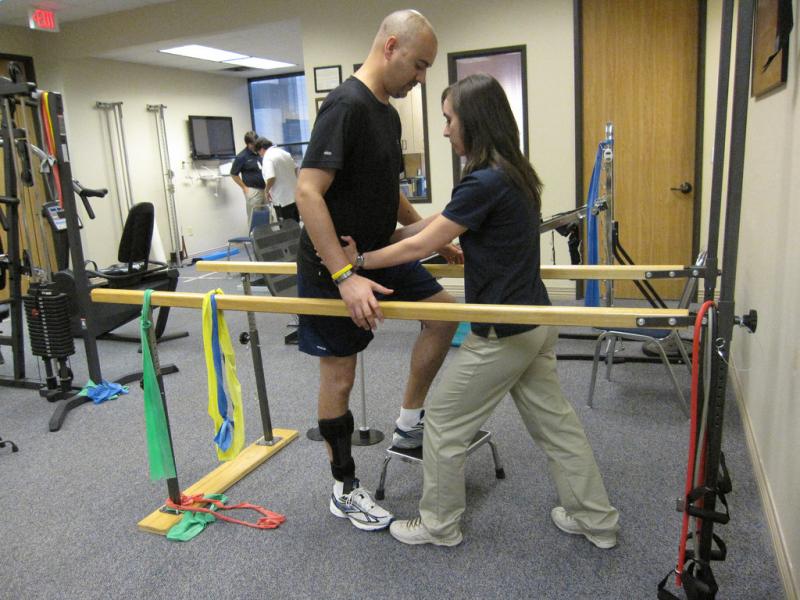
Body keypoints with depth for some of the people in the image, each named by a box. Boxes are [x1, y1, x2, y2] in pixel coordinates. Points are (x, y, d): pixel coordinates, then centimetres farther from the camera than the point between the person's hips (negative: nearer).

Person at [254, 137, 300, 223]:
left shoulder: (267, 158, -14)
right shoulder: (284, 153, 10)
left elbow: (271, 178, -26)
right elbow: (295, 169, 19)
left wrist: (267, 190, -9)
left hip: (282, 200, -8)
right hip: (294, 196, 8)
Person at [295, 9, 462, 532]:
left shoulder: (389, 113, 10)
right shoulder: (346, 106, -21)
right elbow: (308, 193, -29)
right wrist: (345, 277, -33)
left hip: (378, 254, 9)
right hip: (335, 266, -9)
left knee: (443, 309, 7)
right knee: (340, 376, 1)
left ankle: (410, 425, 19)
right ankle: (345, 490, 20)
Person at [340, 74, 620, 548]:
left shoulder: (486, 181, -21)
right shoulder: (511, 172, 9)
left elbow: (421, 246, -16)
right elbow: (441, 222, 14)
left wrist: (360, 262, -4)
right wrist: (382, 240, 15)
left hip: (503, 331, -9)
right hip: (535, 322, 9)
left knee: (444, 420, 8)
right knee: (554, 420, 19)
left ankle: (439, 525, 26)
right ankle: (596, 519, 33)